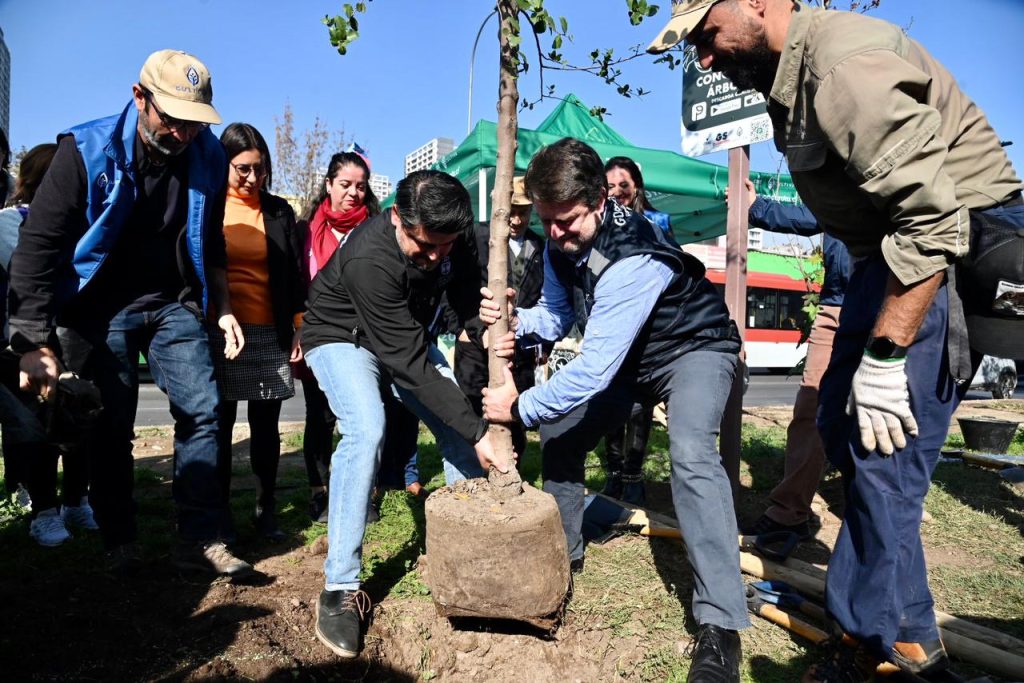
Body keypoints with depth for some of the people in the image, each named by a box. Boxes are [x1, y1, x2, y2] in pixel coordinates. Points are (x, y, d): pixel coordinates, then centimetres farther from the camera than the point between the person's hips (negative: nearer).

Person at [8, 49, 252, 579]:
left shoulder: (207, 158, -5)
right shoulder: (87, 151, -16)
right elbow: (38, 245, -17)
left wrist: (222, 308, 9)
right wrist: (35, 343, -22)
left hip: (173, 305, 3)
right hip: (101, 310, -2)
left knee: (201, 410, -7)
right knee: (109, 427, 1)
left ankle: (200, 540, 1)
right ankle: (119, 542, 18)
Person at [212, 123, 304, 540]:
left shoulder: (278, 212, 10)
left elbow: (292, 274, 11)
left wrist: (299, 327, 6)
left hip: (269, 334, 1)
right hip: (217, 332, -1)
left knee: (265, 427, 6)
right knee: (220, 426, 4)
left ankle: (266, 510, 17)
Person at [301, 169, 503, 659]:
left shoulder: (451, 239, -20)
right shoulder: (368, 259, -38)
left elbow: (470, 304, -13)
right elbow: (410, 365, -38)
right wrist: (477, 433, -37)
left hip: (405, 336, 6)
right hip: (342, 337, -6)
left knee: (460, 426, -4)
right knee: (367, 430, -30)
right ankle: (341, 587, -18)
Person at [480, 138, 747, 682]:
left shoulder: (632, 257, -37)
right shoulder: (561, 244, -11)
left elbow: (593, 367, -37)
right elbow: (556, 314, -1)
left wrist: (520, 406, -26)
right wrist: (517, 324, -24)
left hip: (693, 348, -8)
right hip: (628, 355, 8)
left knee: (690, 455, -33)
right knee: (559, 432, 8)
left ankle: (720, 625, -27)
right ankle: (563, 553, 28)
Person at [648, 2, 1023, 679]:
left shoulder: (847, 65, -24)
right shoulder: (792, 73, 7)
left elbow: (933, 216, -28)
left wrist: (883, 359, -26)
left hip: (953, 255, -10)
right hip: (897, 246, 10)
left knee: (882, 450, -9)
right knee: (843, 426, 12)